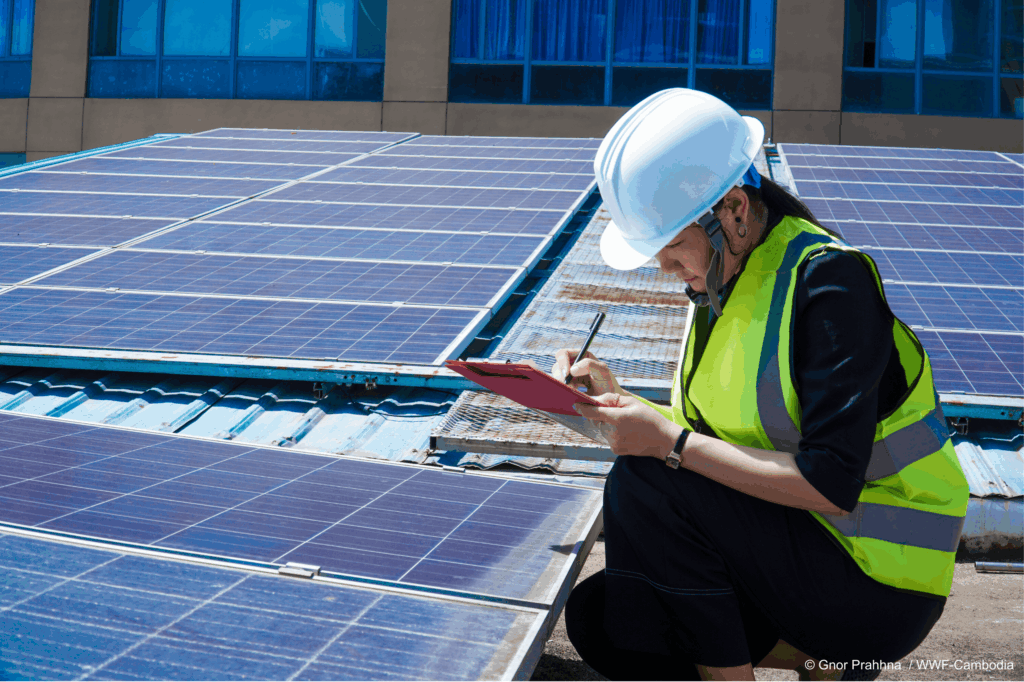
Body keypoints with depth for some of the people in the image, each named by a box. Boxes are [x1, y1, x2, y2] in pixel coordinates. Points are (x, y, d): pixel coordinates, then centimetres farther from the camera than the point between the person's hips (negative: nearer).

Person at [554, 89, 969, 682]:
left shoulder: (829, 282, -21)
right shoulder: (724, 277, 5)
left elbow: (830, 486, -28)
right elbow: (708, 438, 10)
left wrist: (671, 444, -26)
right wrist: (617, 400, -6)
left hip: (877, 585, -9)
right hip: (791, 544, 9)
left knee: (643, 485, -23)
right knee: (597, 618, 1)